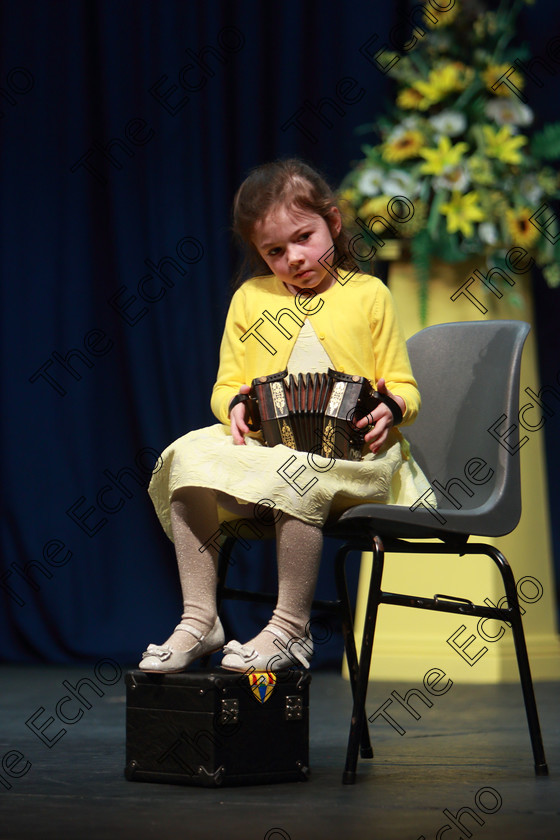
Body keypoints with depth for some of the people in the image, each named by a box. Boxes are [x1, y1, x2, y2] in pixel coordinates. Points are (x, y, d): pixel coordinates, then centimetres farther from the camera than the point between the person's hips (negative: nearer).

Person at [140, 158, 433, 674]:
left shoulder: (368, 294, 9)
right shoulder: (250, 298, 18)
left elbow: (404, 388, 8)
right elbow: (226, 384, 19)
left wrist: (390, 408, -16)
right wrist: (235, 406, -6)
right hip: (265, 443, 4)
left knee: (297, 476, -37)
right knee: (189, 458, -23)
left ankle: (290, 631, -24)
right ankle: (199, 620, -18)